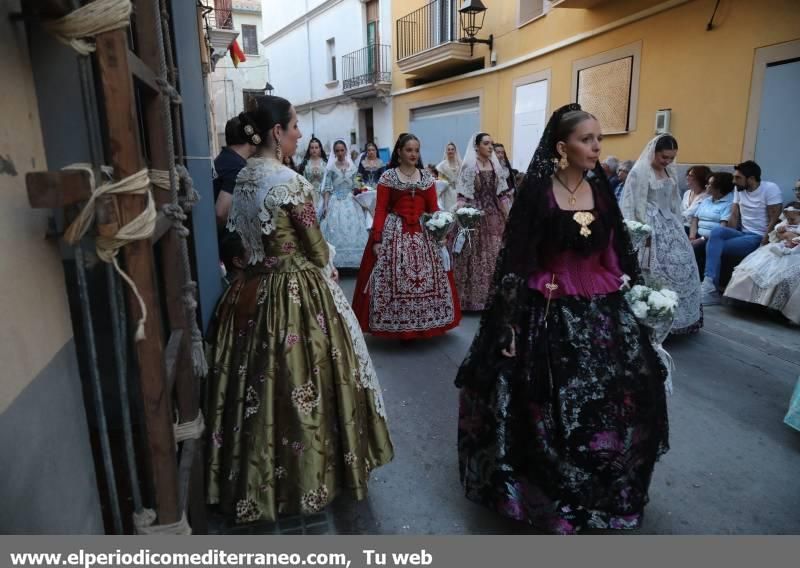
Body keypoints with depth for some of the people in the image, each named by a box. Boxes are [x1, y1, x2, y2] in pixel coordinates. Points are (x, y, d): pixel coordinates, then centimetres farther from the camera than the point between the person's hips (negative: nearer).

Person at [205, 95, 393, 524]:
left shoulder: (243, 177, 6)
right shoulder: (289, 182, -18)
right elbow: (316, 247, -12)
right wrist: (330, 272, 8)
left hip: (255, 290, 9)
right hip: (299, 293, -8)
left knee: (259, 383, 17)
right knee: (301, 383, 6)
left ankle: (256, 477, 35)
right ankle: (309, 472, 25)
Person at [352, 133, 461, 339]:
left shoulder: (427, 177, 10)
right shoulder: (388, 177, 0)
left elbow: (433, 208, 8)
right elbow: (380, 210, -4)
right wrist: (377, 239, -11)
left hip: (424, 233, 4)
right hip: (394, 232, -3)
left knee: (427, 278, 4)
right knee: (394, 280, -5)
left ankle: (424, 323, 19)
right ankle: (397, 325, 9)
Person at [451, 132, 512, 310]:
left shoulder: (496, 166, 10)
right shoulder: (469, 167, -5)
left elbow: (503, 194, 10)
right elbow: (463, 196, -10)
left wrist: (508, 217, 7)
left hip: (494, 217, 5)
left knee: (495, 256, 6)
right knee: (475, 256, 0)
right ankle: (473, 296, 10)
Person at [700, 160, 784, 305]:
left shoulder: (771, 189, -8)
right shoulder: (739, 189, 10)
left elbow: (774, 221, -13)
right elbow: (734, 217, 6)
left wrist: (763, 244, -19)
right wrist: (727, 236, -8)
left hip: (760, 238, -5)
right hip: (743, 234, 6)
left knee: (715, 246, -26)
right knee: (717, 232, -27)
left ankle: (711, 289, -23)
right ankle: (709, 285, -35)